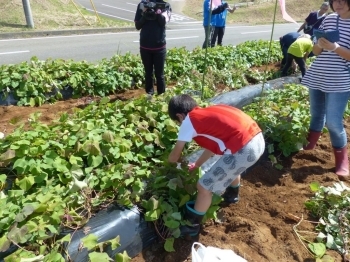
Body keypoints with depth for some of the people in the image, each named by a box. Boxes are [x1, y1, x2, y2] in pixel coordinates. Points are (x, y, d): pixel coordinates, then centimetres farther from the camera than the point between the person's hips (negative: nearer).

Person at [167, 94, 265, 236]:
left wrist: (171, 160, 33)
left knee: (204, 187, 8)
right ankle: (232, 195, 65)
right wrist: (197, 164, 38)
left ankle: (191, 226, 28)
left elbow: (174, 157, 11)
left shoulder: (189, 120, 2)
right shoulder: (208, 113, 23)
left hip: (243, 149, -9)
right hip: (258, 139, 9)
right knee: (233, 166, 40)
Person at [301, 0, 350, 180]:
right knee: (316, 114, 17)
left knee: (333, 122, -4)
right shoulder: (329, 19, 8)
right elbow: (316, 51, 10)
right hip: (317, 77, 5)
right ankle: (309, 146, 35)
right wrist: (320, 44, -11)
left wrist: (335, 47, -24)